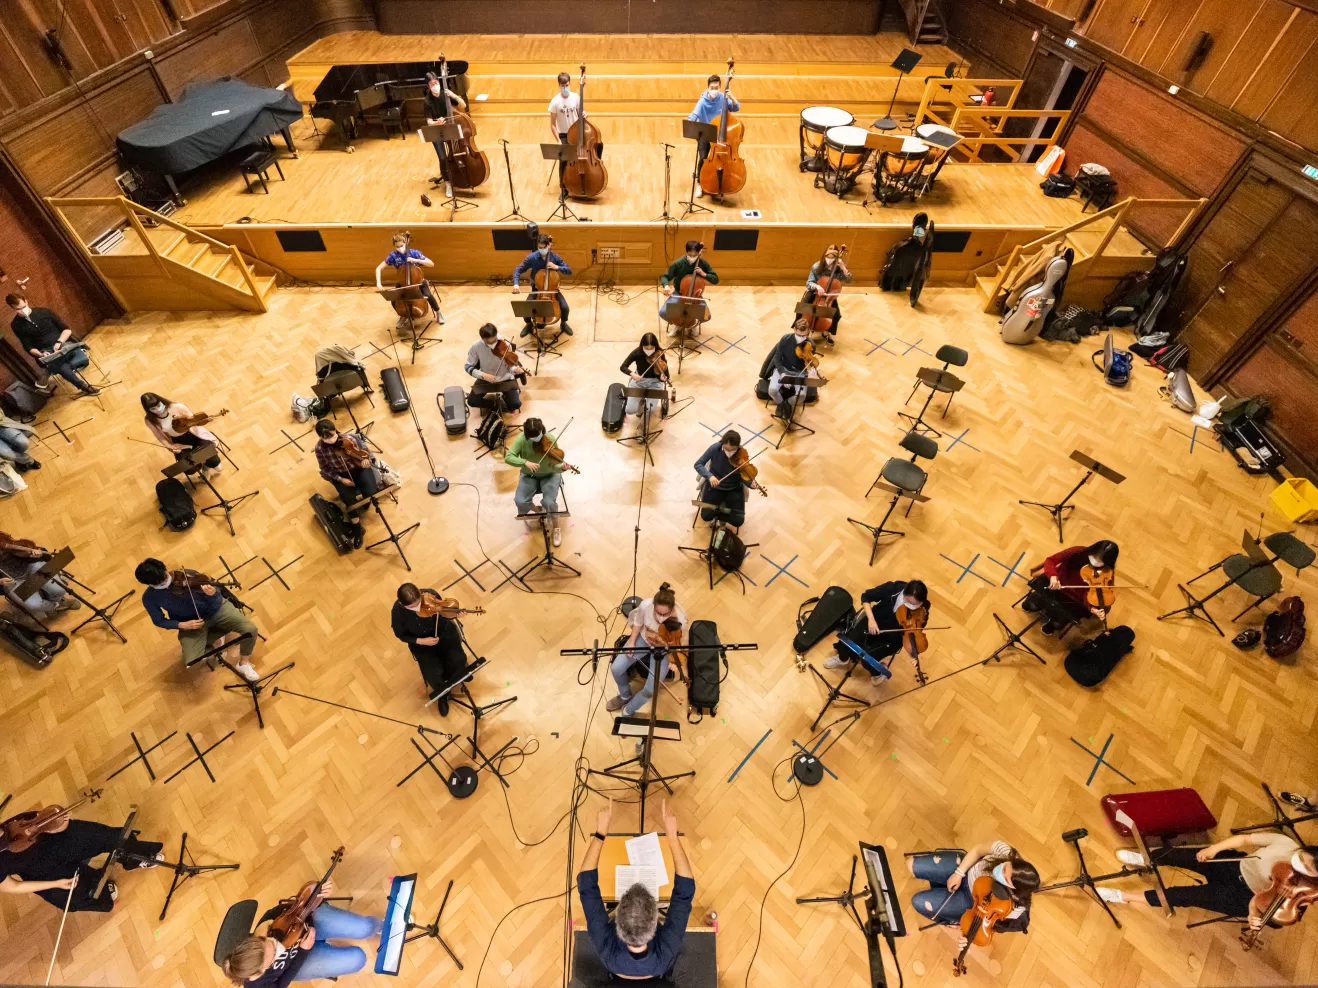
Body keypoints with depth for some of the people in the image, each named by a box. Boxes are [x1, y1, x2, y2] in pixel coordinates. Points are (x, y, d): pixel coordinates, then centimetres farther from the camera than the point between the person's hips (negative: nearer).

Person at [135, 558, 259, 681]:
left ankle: (243, 663, 7)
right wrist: (184, 625, -16)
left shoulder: (187, 575, -20)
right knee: (192, 662, -19)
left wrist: (212, 594, -41)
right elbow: (159, 621, 1)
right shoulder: (149, 598, -14)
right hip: (191, 622, 2)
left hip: (214, 609, -2)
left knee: (250, 629, -23)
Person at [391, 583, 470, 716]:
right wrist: (421, 641, -22)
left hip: (443, 632, 1)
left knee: (459, 662, -15)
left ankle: (455, 681, 22)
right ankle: (442, 695, 21)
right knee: (434, 677, -15)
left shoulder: (430, 595, -25)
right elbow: (401, 635, -9)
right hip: (421, 643, -1)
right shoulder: (398, 611, -26)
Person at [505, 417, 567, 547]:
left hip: (549, 475, -2)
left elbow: (554, 466, -20)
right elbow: (508, 457, -23)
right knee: (520, 501, -22)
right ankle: (535, 508, 16)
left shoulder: (550, 439, -21)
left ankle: (556, 529, 3)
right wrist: (525, 462, -38)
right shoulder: (521, 439, -19)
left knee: (549, 502, -26)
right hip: (529, 475, 2)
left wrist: (562, 467, -43)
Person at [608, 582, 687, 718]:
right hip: (644, 638, 3)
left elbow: (682, 646, -20)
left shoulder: (680, 621, -37)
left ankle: (628, 711, 19)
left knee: (650, 690, -14)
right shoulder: (646, 605, -31)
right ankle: (625, 696, 26)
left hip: (664, 650, -2)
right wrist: (632, 642, -9)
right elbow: (638, 623, -6)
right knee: (617, 668, -8)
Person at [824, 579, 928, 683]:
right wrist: (871, 619, -25)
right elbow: (866, 597, -12)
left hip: (892, 638, -1)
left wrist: (913, 652, -34)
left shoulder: (921, 613, -25)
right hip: (875, 621, 1)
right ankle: (843, 659, 21)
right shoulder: (893, 588, -26)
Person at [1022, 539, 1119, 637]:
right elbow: (1050, 560, -14)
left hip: (1076, 600, -1)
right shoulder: (1077, 552, -20)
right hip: (1056, 585, 1)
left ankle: (1051, 616, 24)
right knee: (1031, 605, -11)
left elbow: (1090, 596, -23)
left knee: (1057, 623, -15)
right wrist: (1053, 576, -34)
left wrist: (1093, 609, -45)